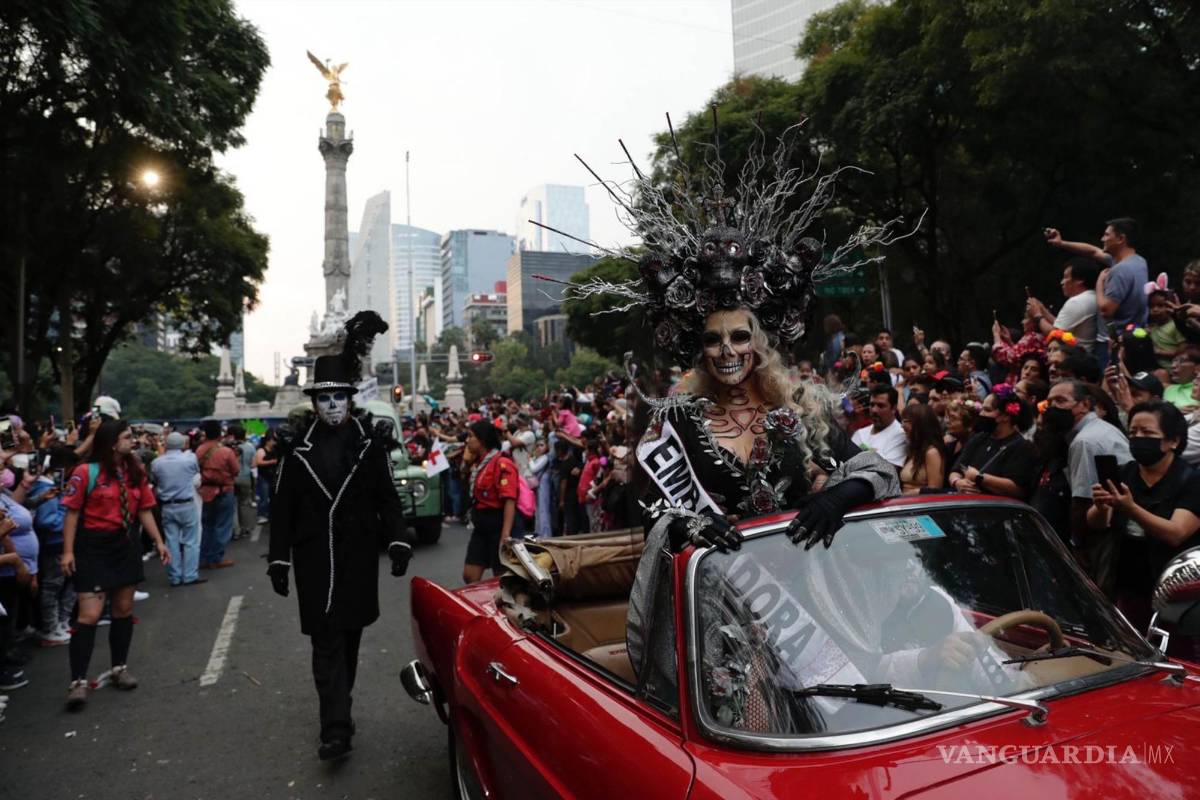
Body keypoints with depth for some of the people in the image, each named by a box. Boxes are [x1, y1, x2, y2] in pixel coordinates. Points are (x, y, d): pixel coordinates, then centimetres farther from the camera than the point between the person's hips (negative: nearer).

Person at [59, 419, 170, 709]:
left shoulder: (135, 471, 6)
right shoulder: (86, 472, -11)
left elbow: (144, 510, 9)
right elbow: (72, 513, -9)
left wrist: (159, 541, 4)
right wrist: (68, 551, -13)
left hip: (125, 544, 6)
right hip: (93, 546, -6)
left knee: (124, 610, 12)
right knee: (89, 615, -8)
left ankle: (120, 667, 27)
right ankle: (78, 681, 0)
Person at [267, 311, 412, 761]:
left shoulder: (370, 440, 0)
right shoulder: (297, 445, 1)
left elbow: (387, 497, 1)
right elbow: (283, 506, 3)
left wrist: (398, 542, -8)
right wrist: (278, 559, 1)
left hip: (359, 555, 1)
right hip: (314, 558, 0)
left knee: (349, 636, 12)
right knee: (326, 641, -3)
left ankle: (338, 712, 33)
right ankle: (337, 727, -2)